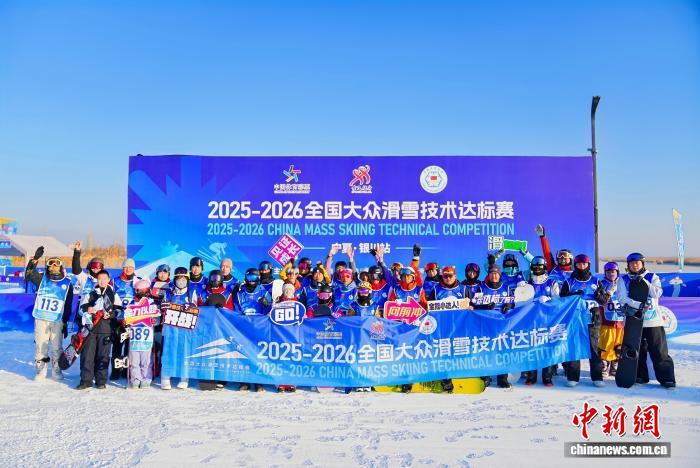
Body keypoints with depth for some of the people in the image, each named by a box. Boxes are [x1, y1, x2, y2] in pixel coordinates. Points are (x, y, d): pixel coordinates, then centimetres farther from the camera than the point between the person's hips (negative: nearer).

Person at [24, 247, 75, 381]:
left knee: (57, 347, 1)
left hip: (58, 320, -1)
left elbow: (68, 305, 8)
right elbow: (29, 274, -9)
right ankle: (41, 370, 13)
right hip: (41, 318, 1)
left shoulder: (67, 283, 7)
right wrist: (35, 259, -20)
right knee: (40, 345, 2)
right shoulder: (42, 278, 11)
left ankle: (56, 371, 12)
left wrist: (66, 322, 5)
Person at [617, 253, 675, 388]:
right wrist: (638, 305, -19)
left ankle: (667, 378, 3)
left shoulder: (652, 277, 6)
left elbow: (658, 293, -8)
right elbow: (622, 297, -5)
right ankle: (640, 376, 20)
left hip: (653, 320, -1)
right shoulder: (624, 280, 7)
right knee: (636, 351, 9)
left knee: (659, 351, -3)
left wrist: (644, 281, -15)